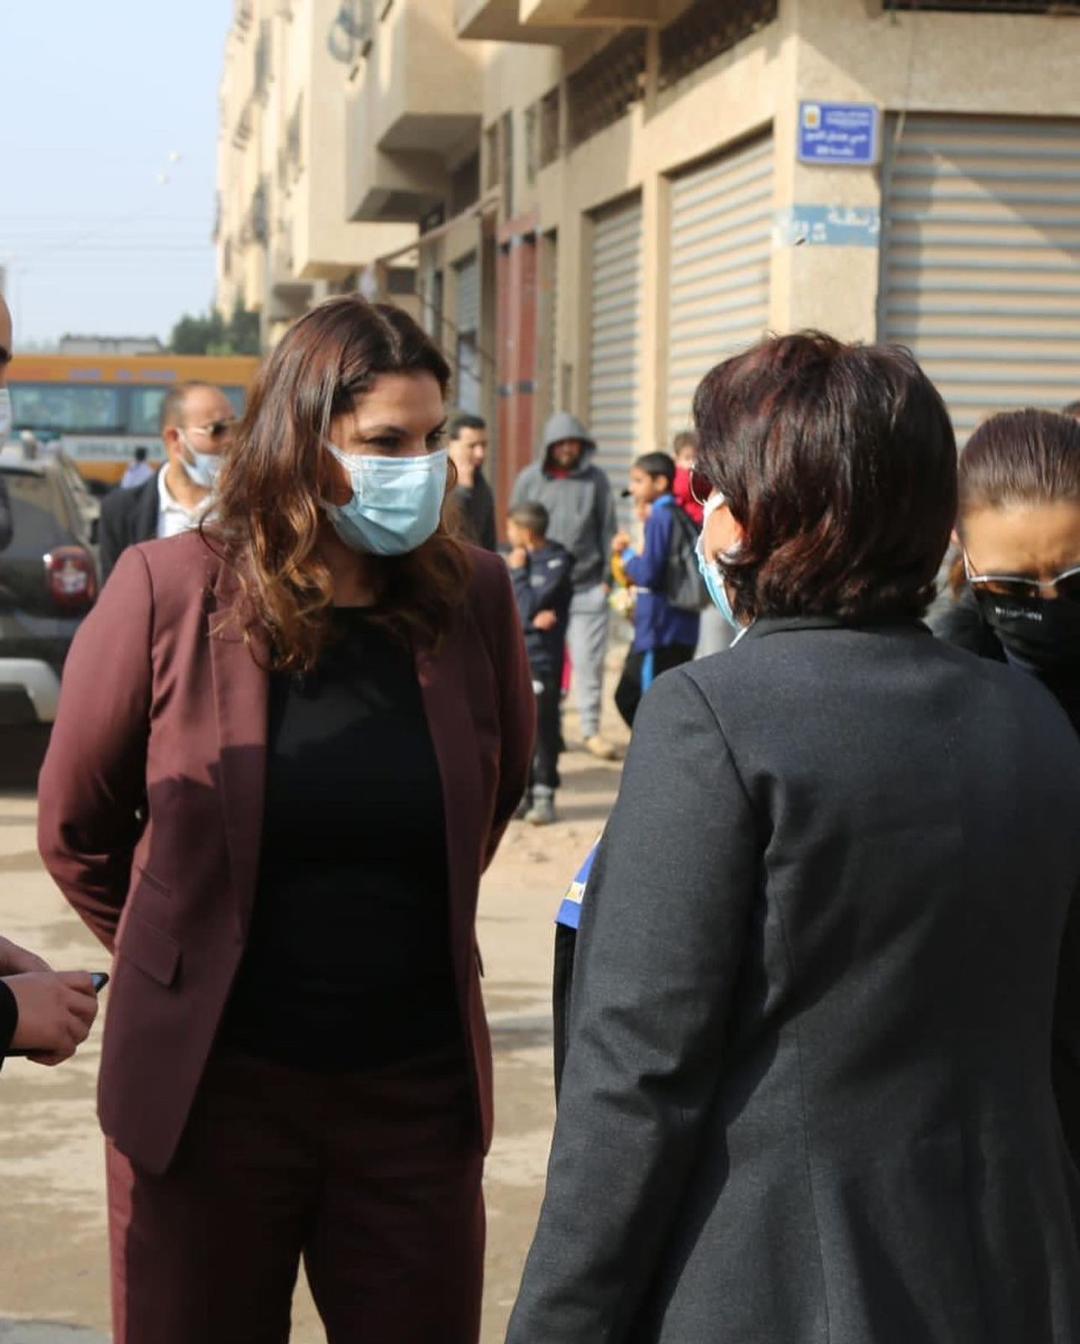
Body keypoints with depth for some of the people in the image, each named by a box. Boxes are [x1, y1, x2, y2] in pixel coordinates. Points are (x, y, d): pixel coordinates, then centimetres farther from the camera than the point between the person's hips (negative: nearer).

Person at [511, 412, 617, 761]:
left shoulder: (595, 479, 5)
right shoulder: (529, 480, 5)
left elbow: (607, 530, 8)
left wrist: (606, 576, 3)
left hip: (588, 587, 0)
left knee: (589, 660, -2)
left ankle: (592, 729, 5)